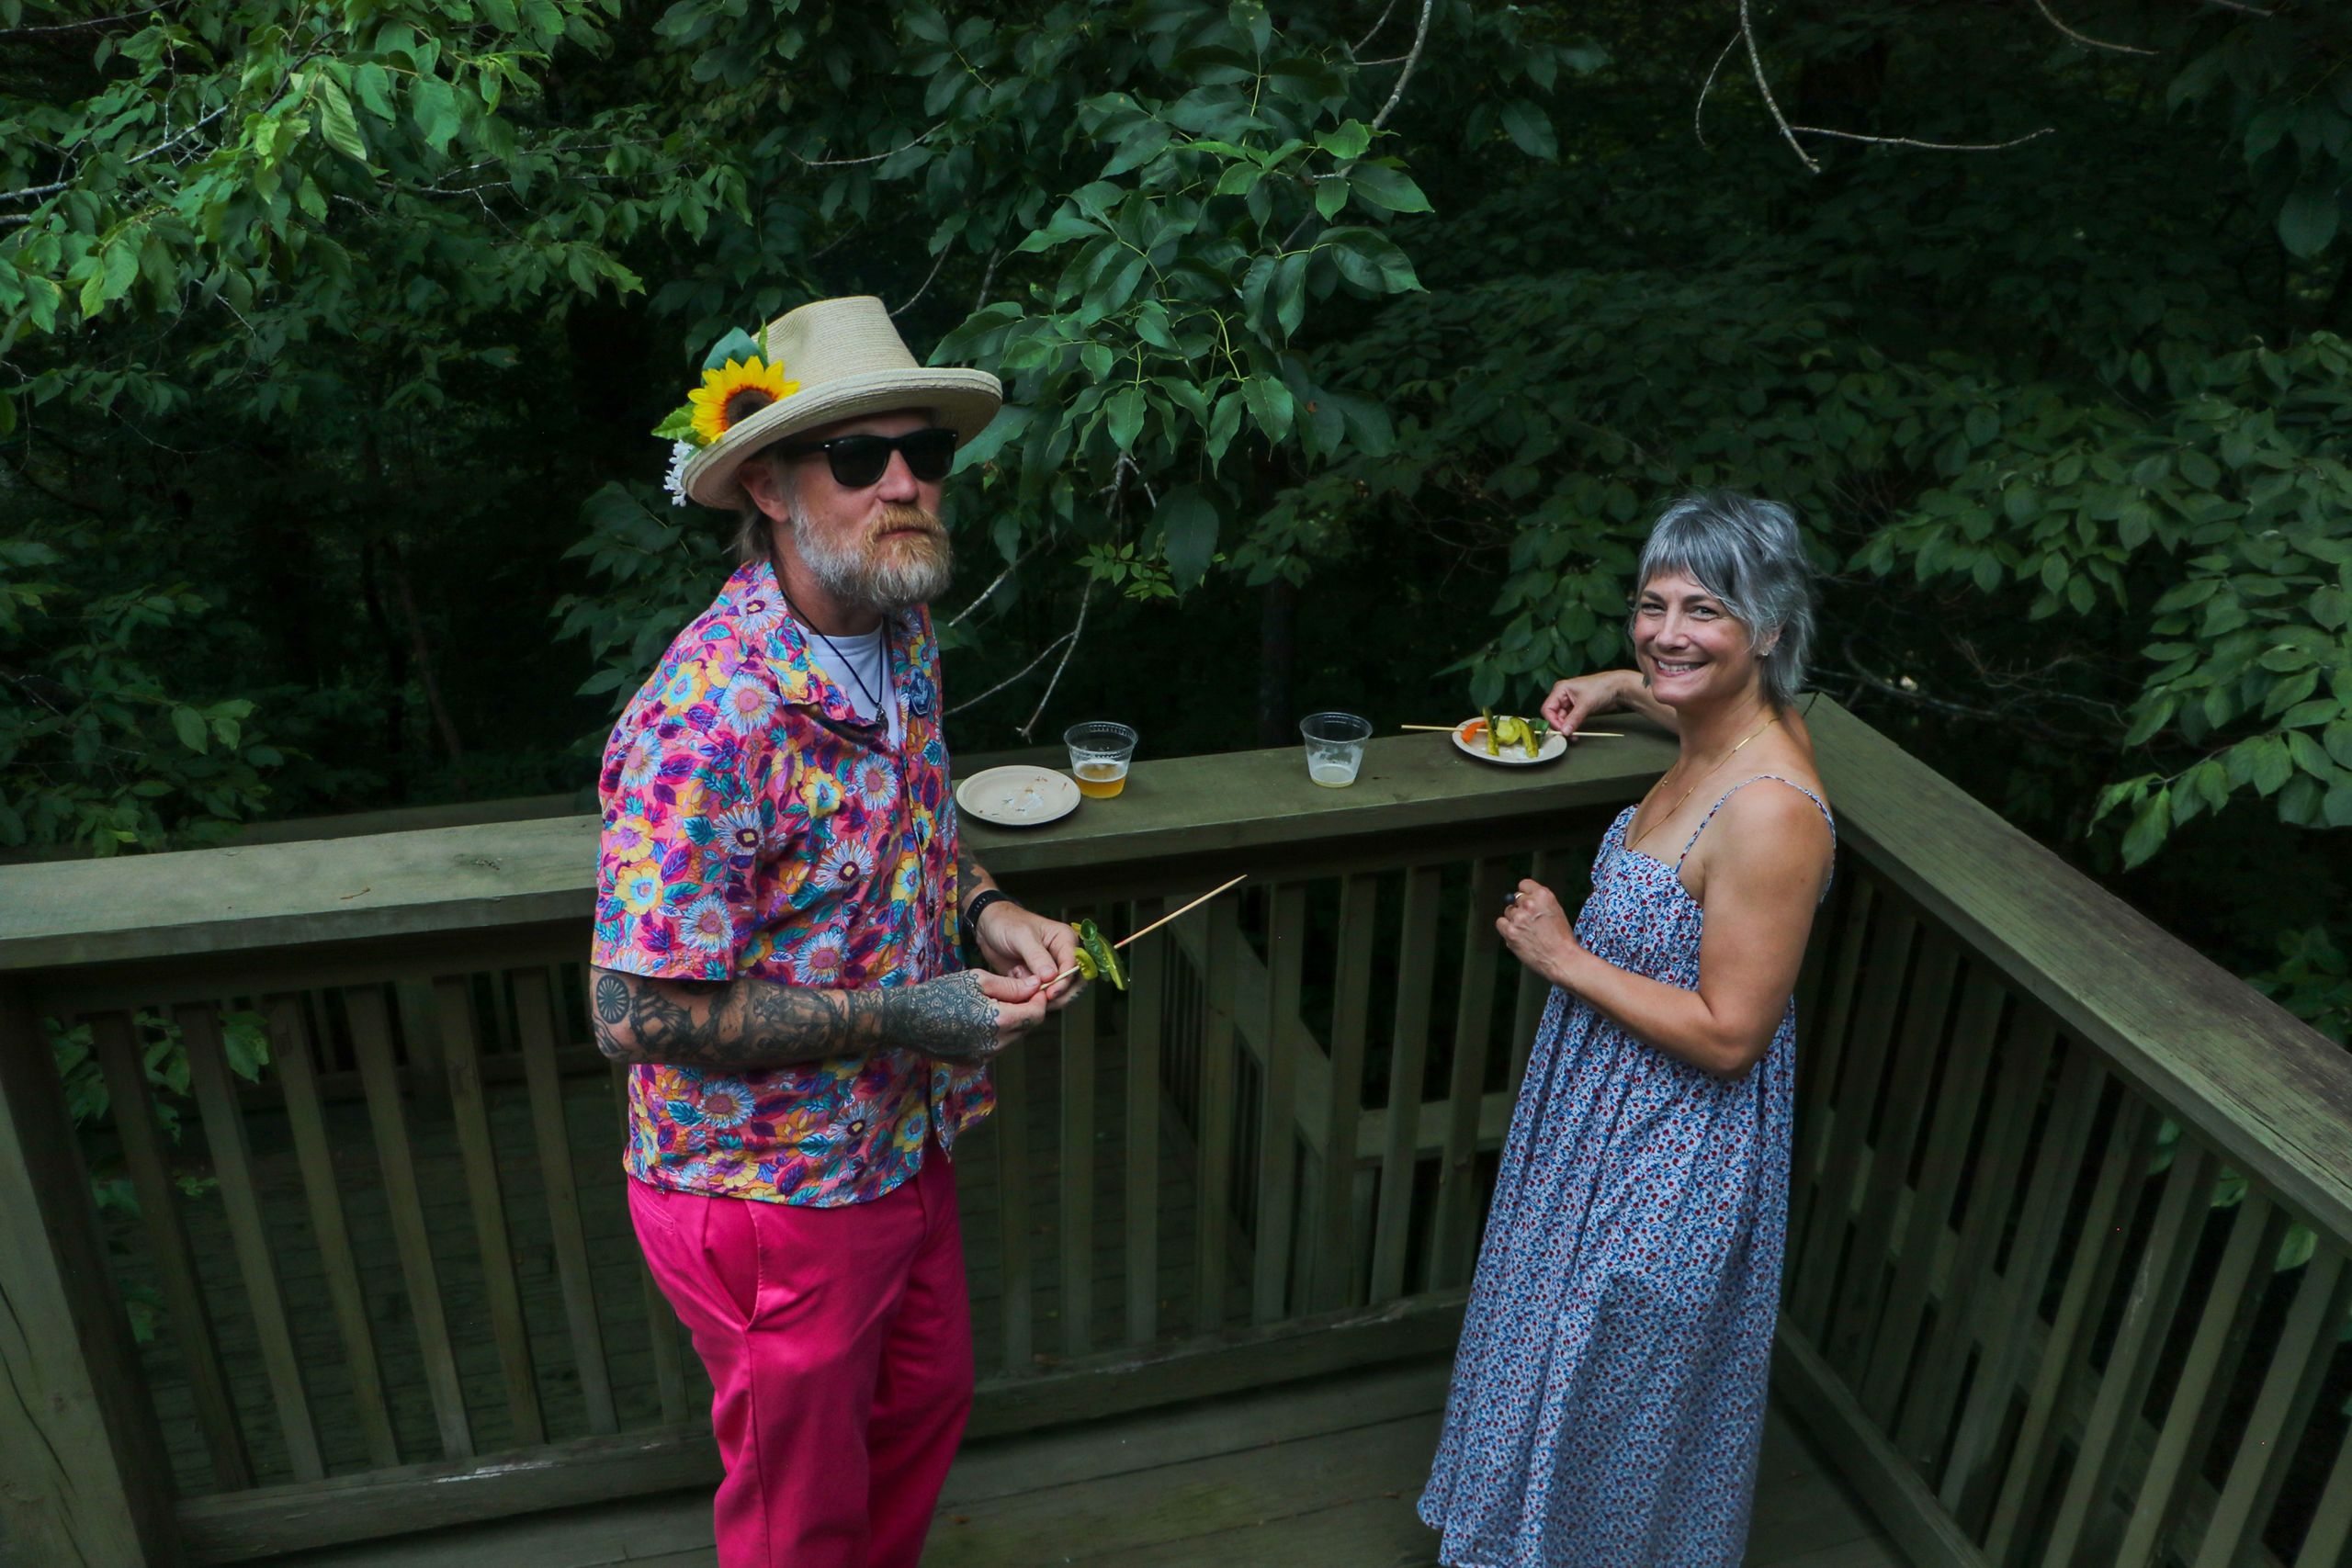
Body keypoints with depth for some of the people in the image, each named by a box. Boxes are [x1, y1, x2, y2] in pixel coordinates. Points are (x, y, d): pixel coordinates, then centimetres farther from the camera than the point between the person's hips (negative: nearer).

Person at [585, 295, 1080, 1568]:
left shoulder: (901, 630, -3)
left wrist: (984, 913, -7)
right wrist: (898, 1014, -25)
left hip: (901, 1149, 8)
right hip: (774, 1194, -8)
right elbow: (637, 1011, -28)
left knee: (926, 1395, 29)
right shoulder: (707, 722, -31)